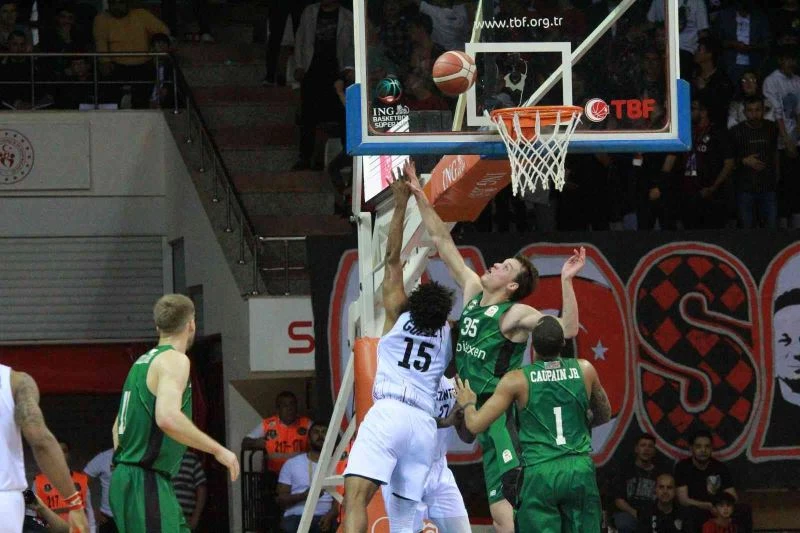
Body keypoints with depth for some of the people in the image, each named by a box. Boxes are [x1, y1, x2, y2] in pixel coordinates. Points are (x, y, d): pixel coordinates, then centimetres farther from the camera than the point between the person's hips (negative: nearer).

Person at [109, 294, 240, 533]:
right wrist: (218, 450, -19)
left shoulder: (142, 362, 19)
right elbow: (168, 418, -27)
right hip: (146, 484, -10)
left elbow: (118, 427, 26)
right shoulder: (174, 360, -10)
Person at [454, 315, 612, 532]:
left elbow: (475, 424, -1)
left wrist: (467, 404, 21)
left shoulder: (516, 380, -3)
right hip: (580, 468, 2)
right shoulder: (584, 370, 4)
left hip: (540, 472, -2)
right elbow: (604, 415, 21)